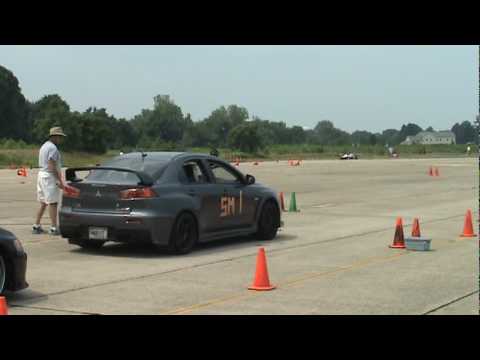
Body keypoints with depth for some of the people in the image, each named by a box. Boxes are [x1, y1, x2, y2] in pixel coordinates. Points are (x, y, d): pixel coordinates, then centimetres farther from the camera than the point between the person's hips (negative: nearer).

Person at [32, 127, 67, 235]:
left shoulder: (44, 146, 17)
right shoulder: (53, 148, -14)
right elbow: (52, 166, -21)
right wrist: (59, 181, -18)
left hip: (41, 174, 10)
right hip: (50, 176, -10)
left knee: (43, 203, 14)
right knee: (52, 203, -7)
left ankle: (36, 226, 16)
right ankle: (53, 228, -7)